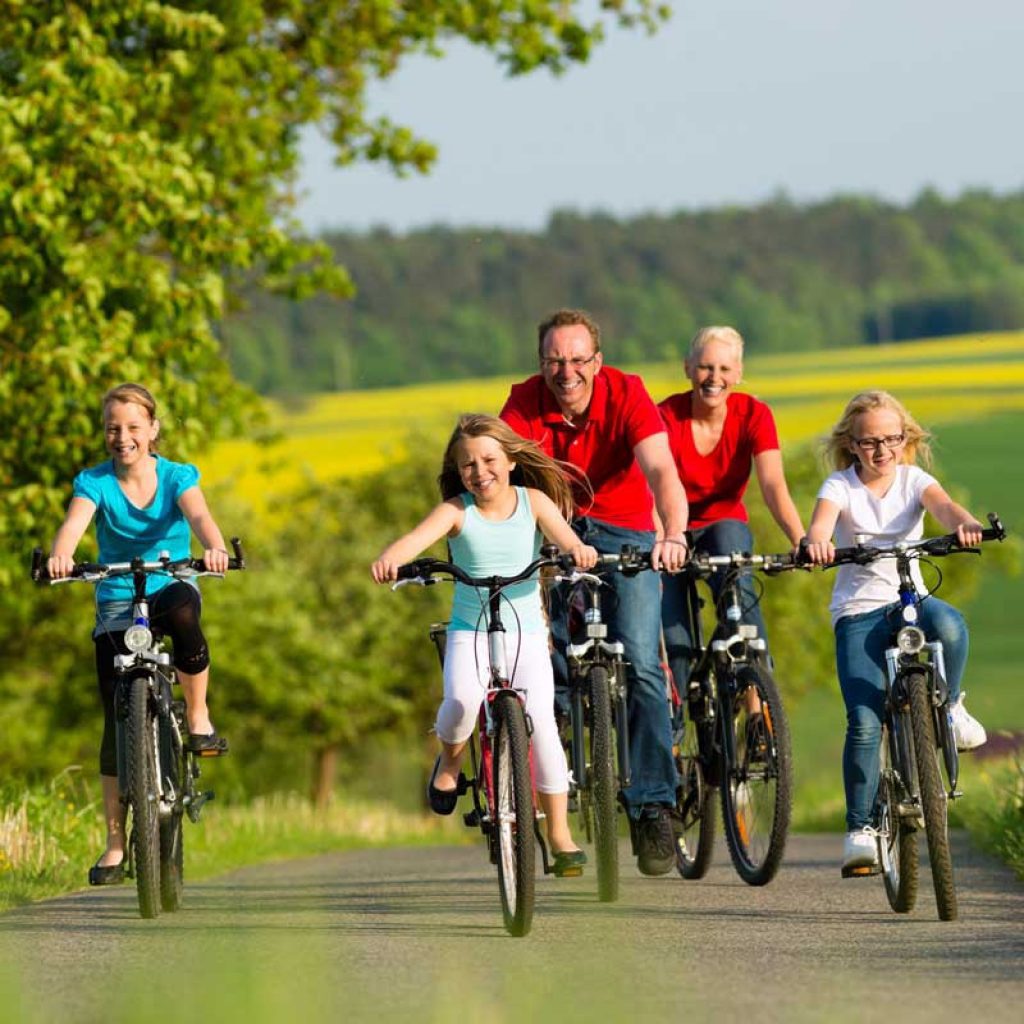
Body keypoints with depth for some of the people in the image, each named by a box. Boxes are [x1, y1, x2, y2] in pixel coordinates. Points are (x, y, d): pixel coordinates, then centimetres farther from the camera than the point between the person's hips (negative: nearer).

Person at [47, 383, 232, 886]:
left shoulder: (177, 477, -6)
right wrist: (60, 556, -49)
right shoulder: (94, 482, -6)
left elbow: (198, 515, -25)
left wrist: (214, 548, -49)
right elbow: (75, 522, -25)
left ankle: (199, 717, -17)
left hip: (171, 586, -1)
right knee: (117, 718, -6)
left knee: (182, 613, -40)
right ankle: (115, 842, 0)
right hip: (117, 600, 1)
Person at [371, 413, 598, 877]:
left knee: (540, 719, -15)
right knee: (462, 699, -29)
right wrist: (389, 558, -46)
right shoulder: (457, 510, -5)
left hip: (526, 632, 1)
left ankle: (559, 833, -4)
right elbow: (417, 537, -23)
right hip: (471, 631, -1)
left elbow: (560, 532, -18)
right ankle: (450, 760, 7)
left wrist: (578, 548, -43)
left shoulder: (532, 501, -1)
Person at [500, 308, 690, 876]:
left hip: (625, 535, -2)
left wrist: (673, 536, -52)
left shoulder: (626, 394, -22)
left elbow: (661, 471, -34)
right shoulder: (524, 403, -17)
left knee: (640, 665, -14)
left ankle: (652, 807, -10)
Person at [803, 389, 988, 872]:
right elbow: (822, 521, -24)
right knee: (864, 722, -16)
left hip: (910, 598, 1)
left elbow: (942, 505, -19)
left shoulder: (914, 480, 3)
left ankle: (948, 705, -6)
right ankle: (859, 827, -4)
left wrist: (965, 523, -44)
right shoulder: (841, 486, -2)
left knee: (948, 626, -36)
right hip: (858, 610, -1)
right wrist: (816, 543, -49)